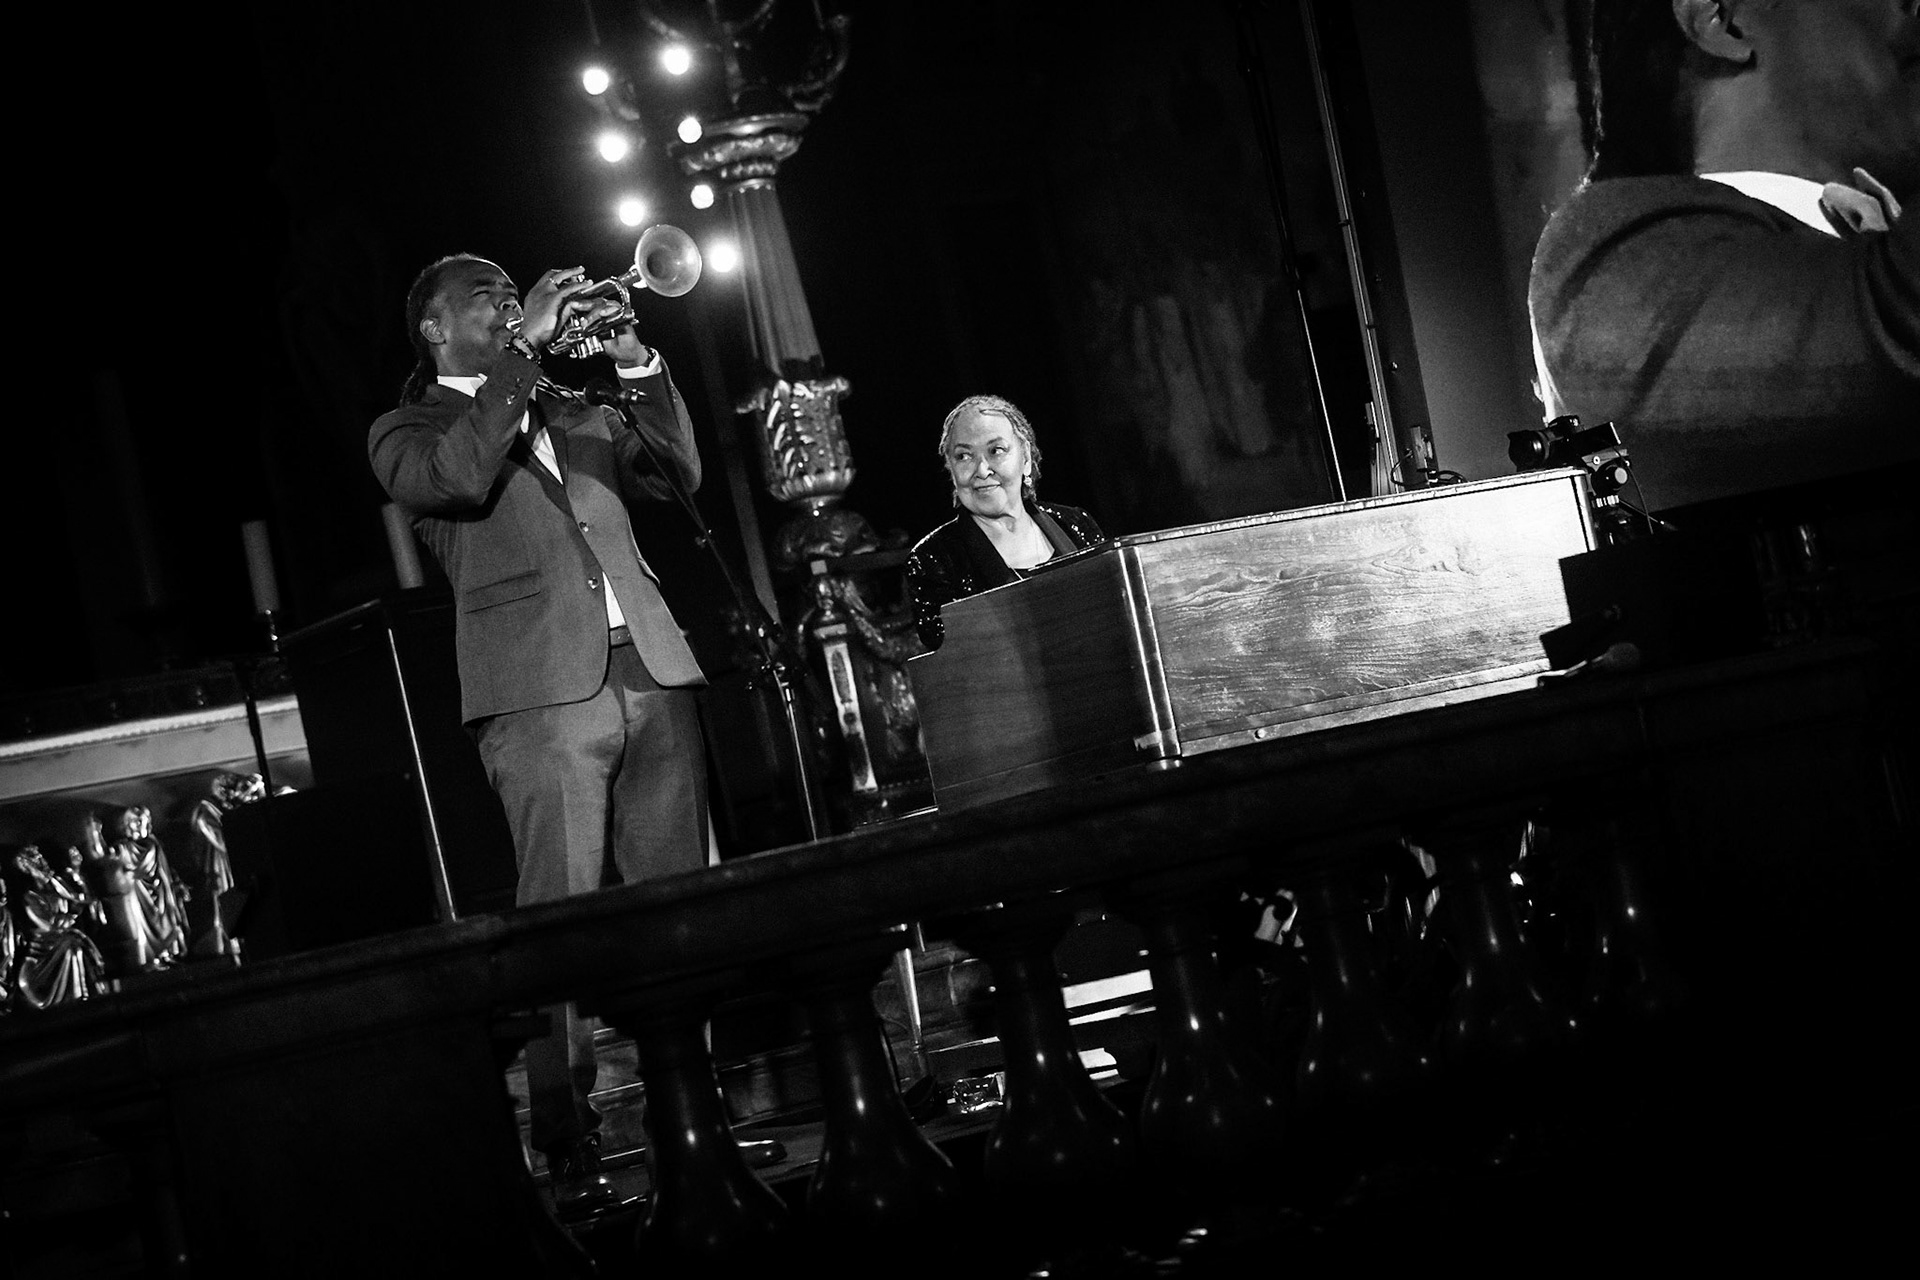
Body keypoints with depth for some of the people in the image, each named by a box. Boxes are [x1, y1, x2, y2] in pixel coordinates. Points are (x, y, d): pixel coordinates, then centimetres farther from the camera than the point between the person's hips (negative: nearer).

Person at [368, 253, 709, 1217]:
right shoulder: (408, 431, 12)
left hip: (650, 669, 5)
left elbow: (678, 474, 17)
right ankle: (570, 1149, -12)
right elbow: (454, 476, -11)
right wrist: (524, 352, -8)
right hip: (542, 687, -5)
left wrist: (636, 365, 5)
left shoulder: (571, 411, 27)